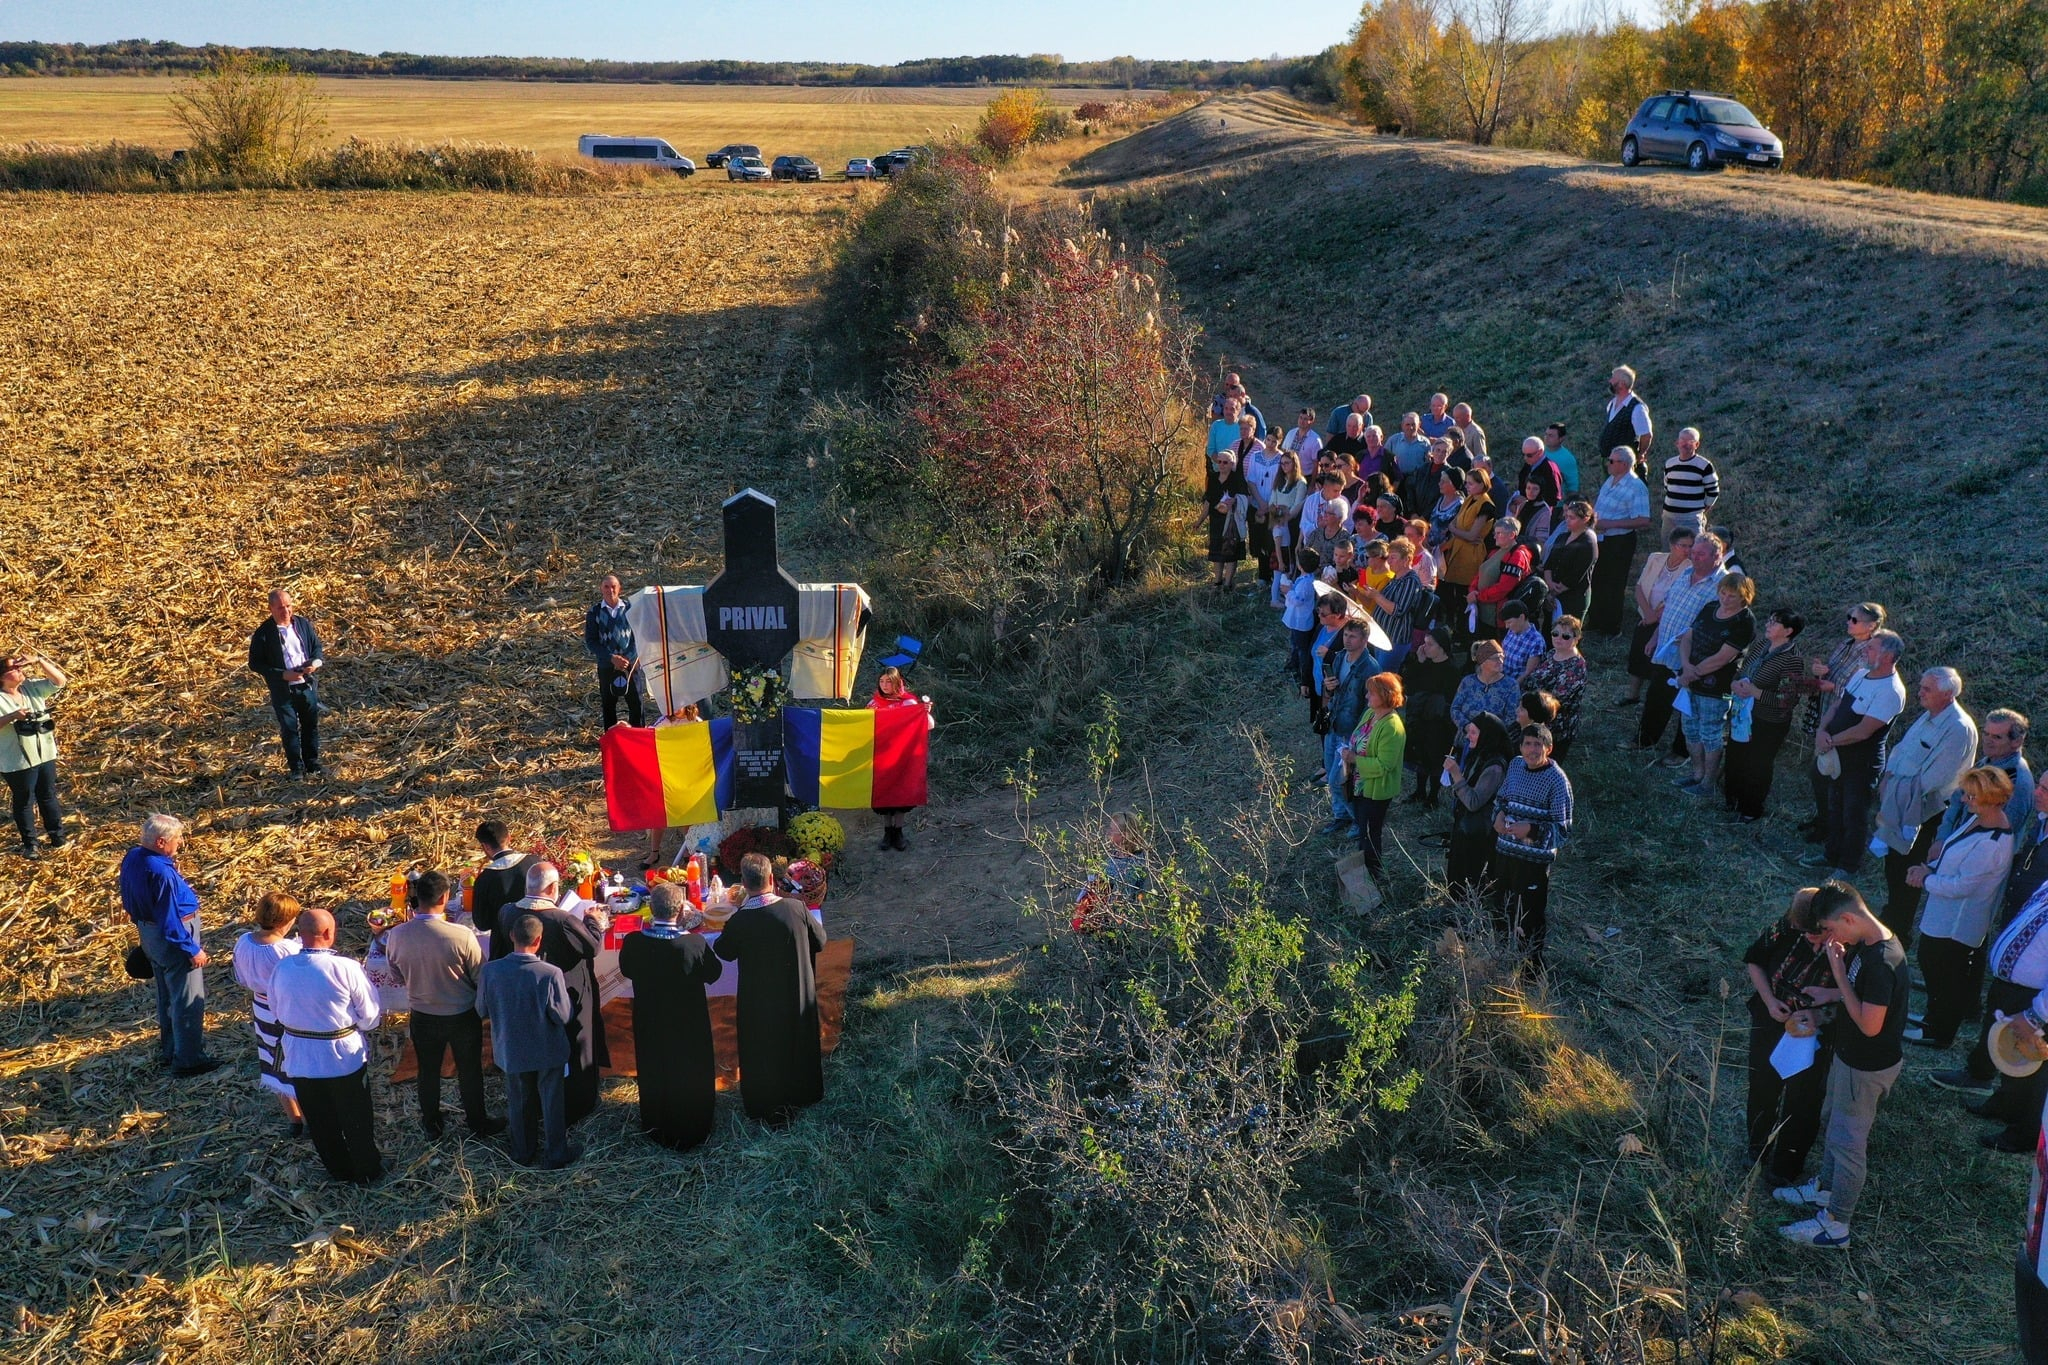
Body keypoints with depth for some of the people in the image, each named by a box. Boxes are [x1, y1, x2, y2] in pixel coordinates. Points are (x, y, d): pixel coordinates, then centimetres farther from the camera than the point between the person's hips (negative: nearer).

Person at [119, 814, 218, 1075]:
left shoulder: (132, 857, -3)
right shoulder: (161, 873, -31)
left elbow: (130, 900, 11)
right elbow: (170, 920, -26)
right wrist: (192, 949, -17)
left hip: (148, 931, 10)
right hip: (172, 938, -10)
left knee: (167, 996, 23)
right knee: (188, 1000, 4)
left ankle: (169, 1049, 37)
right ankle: (187, 1059, 13)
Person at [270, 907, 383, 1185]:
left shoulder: (282, 969, -10)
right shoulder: (346, 968, -24)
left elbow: (278, 1011, 5)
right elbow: (370, 1015, -16)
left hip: (299, 1058, 4)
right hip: (343, 1057, -4)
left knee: (319, 1121, 22)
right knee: (355, 1120, 17)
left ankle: (339, 1170, 38)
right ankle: (366, 1171, 33)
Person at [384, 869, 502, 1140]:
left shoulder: (395, 936, -19)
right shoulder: (461, 936, -29)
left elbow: (398, 976, -1)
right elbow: (481, 977, -14)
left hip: (423, 1016, 2)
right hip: (463, 1016, -2)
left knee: (428, 1072, 23)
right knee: (469, 1070, 19)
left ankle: (432, 1126, 41)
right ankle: (477, 1124, 36)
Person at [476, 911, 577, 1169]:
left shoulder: (490, 970, -20)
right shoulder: (551, 974, -28)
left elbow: (482, 1011, -5)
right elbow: (564, 1016, -18)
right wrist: (565, 991, -1)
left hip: (510, 1050, 3)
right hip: (548, 1051, -3)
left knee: (518, 1102, 23)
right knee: (552, 1103, 17)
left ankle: (522, 1152, 40)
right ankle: (555, 1155, 32)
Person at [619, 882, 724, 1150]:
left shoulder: (633, 943, -21)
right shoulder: (695, 944, -29)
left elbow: (626, 970, -1)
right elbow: (713, 973, -10)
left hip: (649, 1025, 2)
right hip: (689, 1027, -2)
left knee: (654, 1075, 24)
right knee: (691, 1075, 20)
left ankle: (658, 1130, 43)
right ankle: (691, 1132, 36)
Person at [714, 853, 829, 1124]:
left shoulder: (739, 921, -25)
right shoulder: (797, 908, -19)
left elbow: (724, 952, -5)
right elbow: (820, 942, -4)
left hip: (760, 1002, -2)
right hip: (799, 996, 3)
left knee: (762, 1052, 18)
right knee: (798, 1043, 25)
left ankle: (769, 1109, 32)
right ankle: (802, 1094, 44)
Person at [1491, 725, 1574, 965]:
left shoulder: (1557, 780, -17)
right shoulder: (1515, 766, 1)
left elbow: (1563, 827, -16)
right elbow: (1501, 797, 16)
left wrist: (1531, 829, -29)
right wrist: (1499, 814, -5)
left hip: (1535, 858, -6)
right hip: (1505, 851, 6)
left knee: (1530, 916, 7)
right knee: (1501, 909, 20)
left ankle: (1532, 962, 27)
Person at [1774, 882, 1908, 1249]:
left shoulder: (1883, 963, -33)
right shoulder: (1866, 943, -4)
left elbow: (1870, 1025, -31)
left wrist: (1838, 970, -28)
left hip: (1867, 1067, -9)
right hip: (1848, 1054, 9)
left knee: (1847, 1140, 7)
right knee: (1832, 1123, 26)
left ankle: (1835, 1223, 23)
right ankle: (1825, 1189, 47)